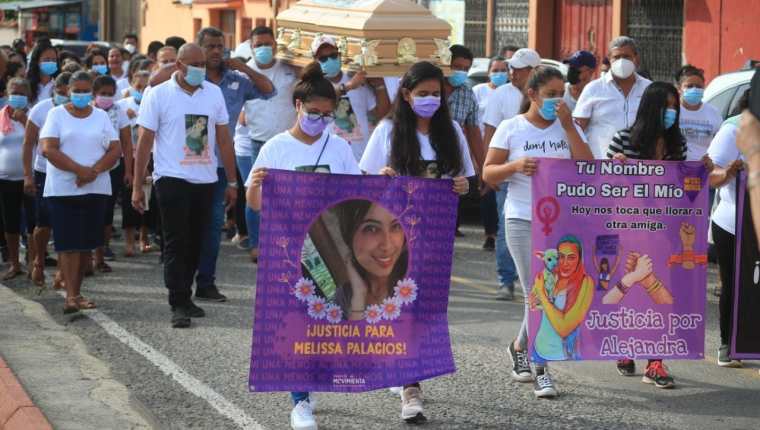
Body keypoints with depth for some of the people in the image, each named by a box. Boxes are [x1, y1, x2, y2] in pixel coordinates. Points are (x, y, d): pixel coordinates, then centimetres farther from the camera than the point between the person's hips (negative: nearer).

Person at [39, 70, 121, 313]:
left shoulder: (101, 116, 11)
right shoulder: (57, 114, 2)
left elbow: (115, 150, 4)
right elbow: (48, 149, -9)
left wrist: (94, 170, -13)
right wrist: (79, 170, -17)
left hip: (96, 190, 3)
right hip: (63, 190, -3)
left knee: (86, 243, 5)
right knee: (68, 243, -9)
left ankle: (76, 292, 14)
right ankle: (71, 296, -13)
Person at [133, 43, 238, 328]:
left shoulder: (214, 93, 8)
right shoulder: (158, 95, -3)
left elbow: (224, 140, 12)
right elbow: (144, 142, -2)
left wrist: (231, 182, 10)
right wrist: (137, 186, -5)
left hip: (205, 181, 4)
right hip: (172, 179, -4)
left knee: (195, 243, 10)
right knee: (176, 243, -6)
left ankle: (184, 297, 22)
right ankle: (178, 305, -6)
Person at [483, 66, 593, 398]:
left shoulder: (568, 128, 9)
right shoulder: (511, 128, 1)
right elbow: (488, 174, 0)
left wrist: (568, 127, -9)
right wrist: (515, 165, -19)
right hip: (523, 220, -3)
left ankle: (520, 347, 30)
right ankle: (540, 371, 2)